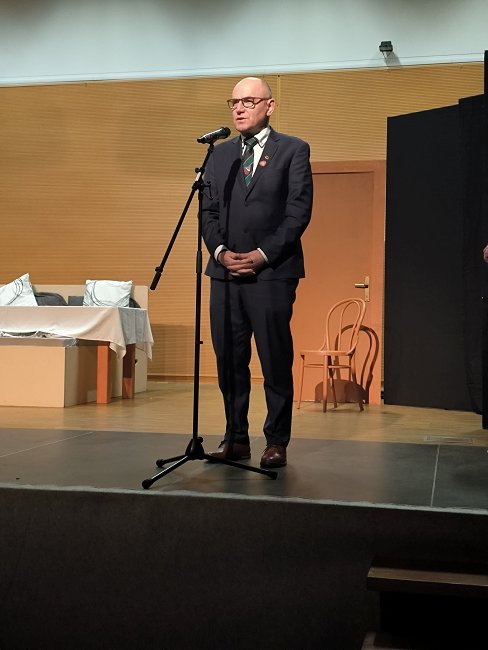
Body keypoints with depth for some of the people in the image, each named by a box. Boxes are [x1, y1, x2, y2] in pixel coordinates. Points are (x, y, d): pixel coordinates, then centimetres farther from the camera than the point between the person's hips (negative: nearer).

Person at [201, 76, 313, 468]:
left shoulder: (293, 150, 3)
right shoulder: (220, 155, 17)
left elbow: (299, 211, -5)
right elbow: (208, 211, 14)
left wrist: (262, 254, -12)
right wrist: (221, 251, -4)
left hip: (272, 272, -4)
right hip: (225, 272, 5)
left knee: (276, 361, -2)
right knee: (229, 361, 6)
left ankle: (277, 442, 8)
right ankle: (236, 438, 16)